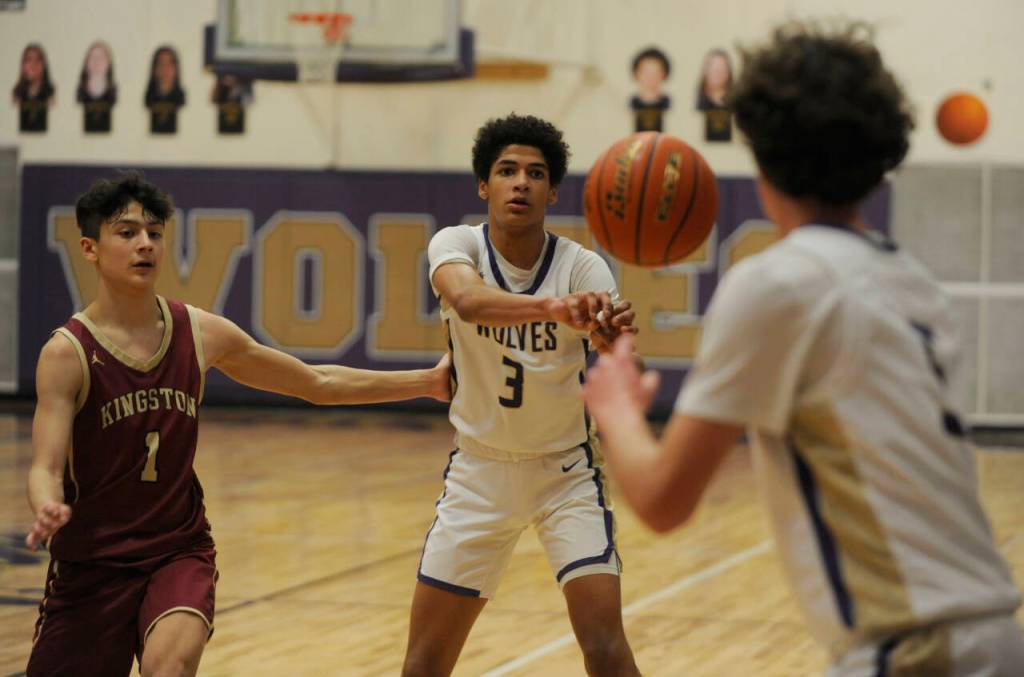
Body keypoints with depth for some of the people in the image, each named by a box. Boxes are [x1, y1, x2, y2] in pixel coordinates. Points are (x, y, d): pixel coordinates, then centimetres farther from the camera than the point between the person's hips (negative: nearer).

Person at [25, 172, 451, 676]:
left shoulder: (202, 334, -1)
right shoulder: (68, 352, -12)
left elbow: (319, 384, 11)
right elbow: (45, 468, -19)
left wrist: (427, 381, 12)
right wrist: (47, 512, -44)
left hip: (180, 551, 1)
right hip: (91, 562, -1)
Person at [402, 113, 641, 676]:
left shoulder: (582, 267, -16)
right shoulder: (456, 245, -14)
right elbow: (467, 301, -39)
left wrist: (612, 335, -59)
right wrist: (552, 307, -58)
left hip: (566, 469, -1)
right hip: (479, 469, 1)